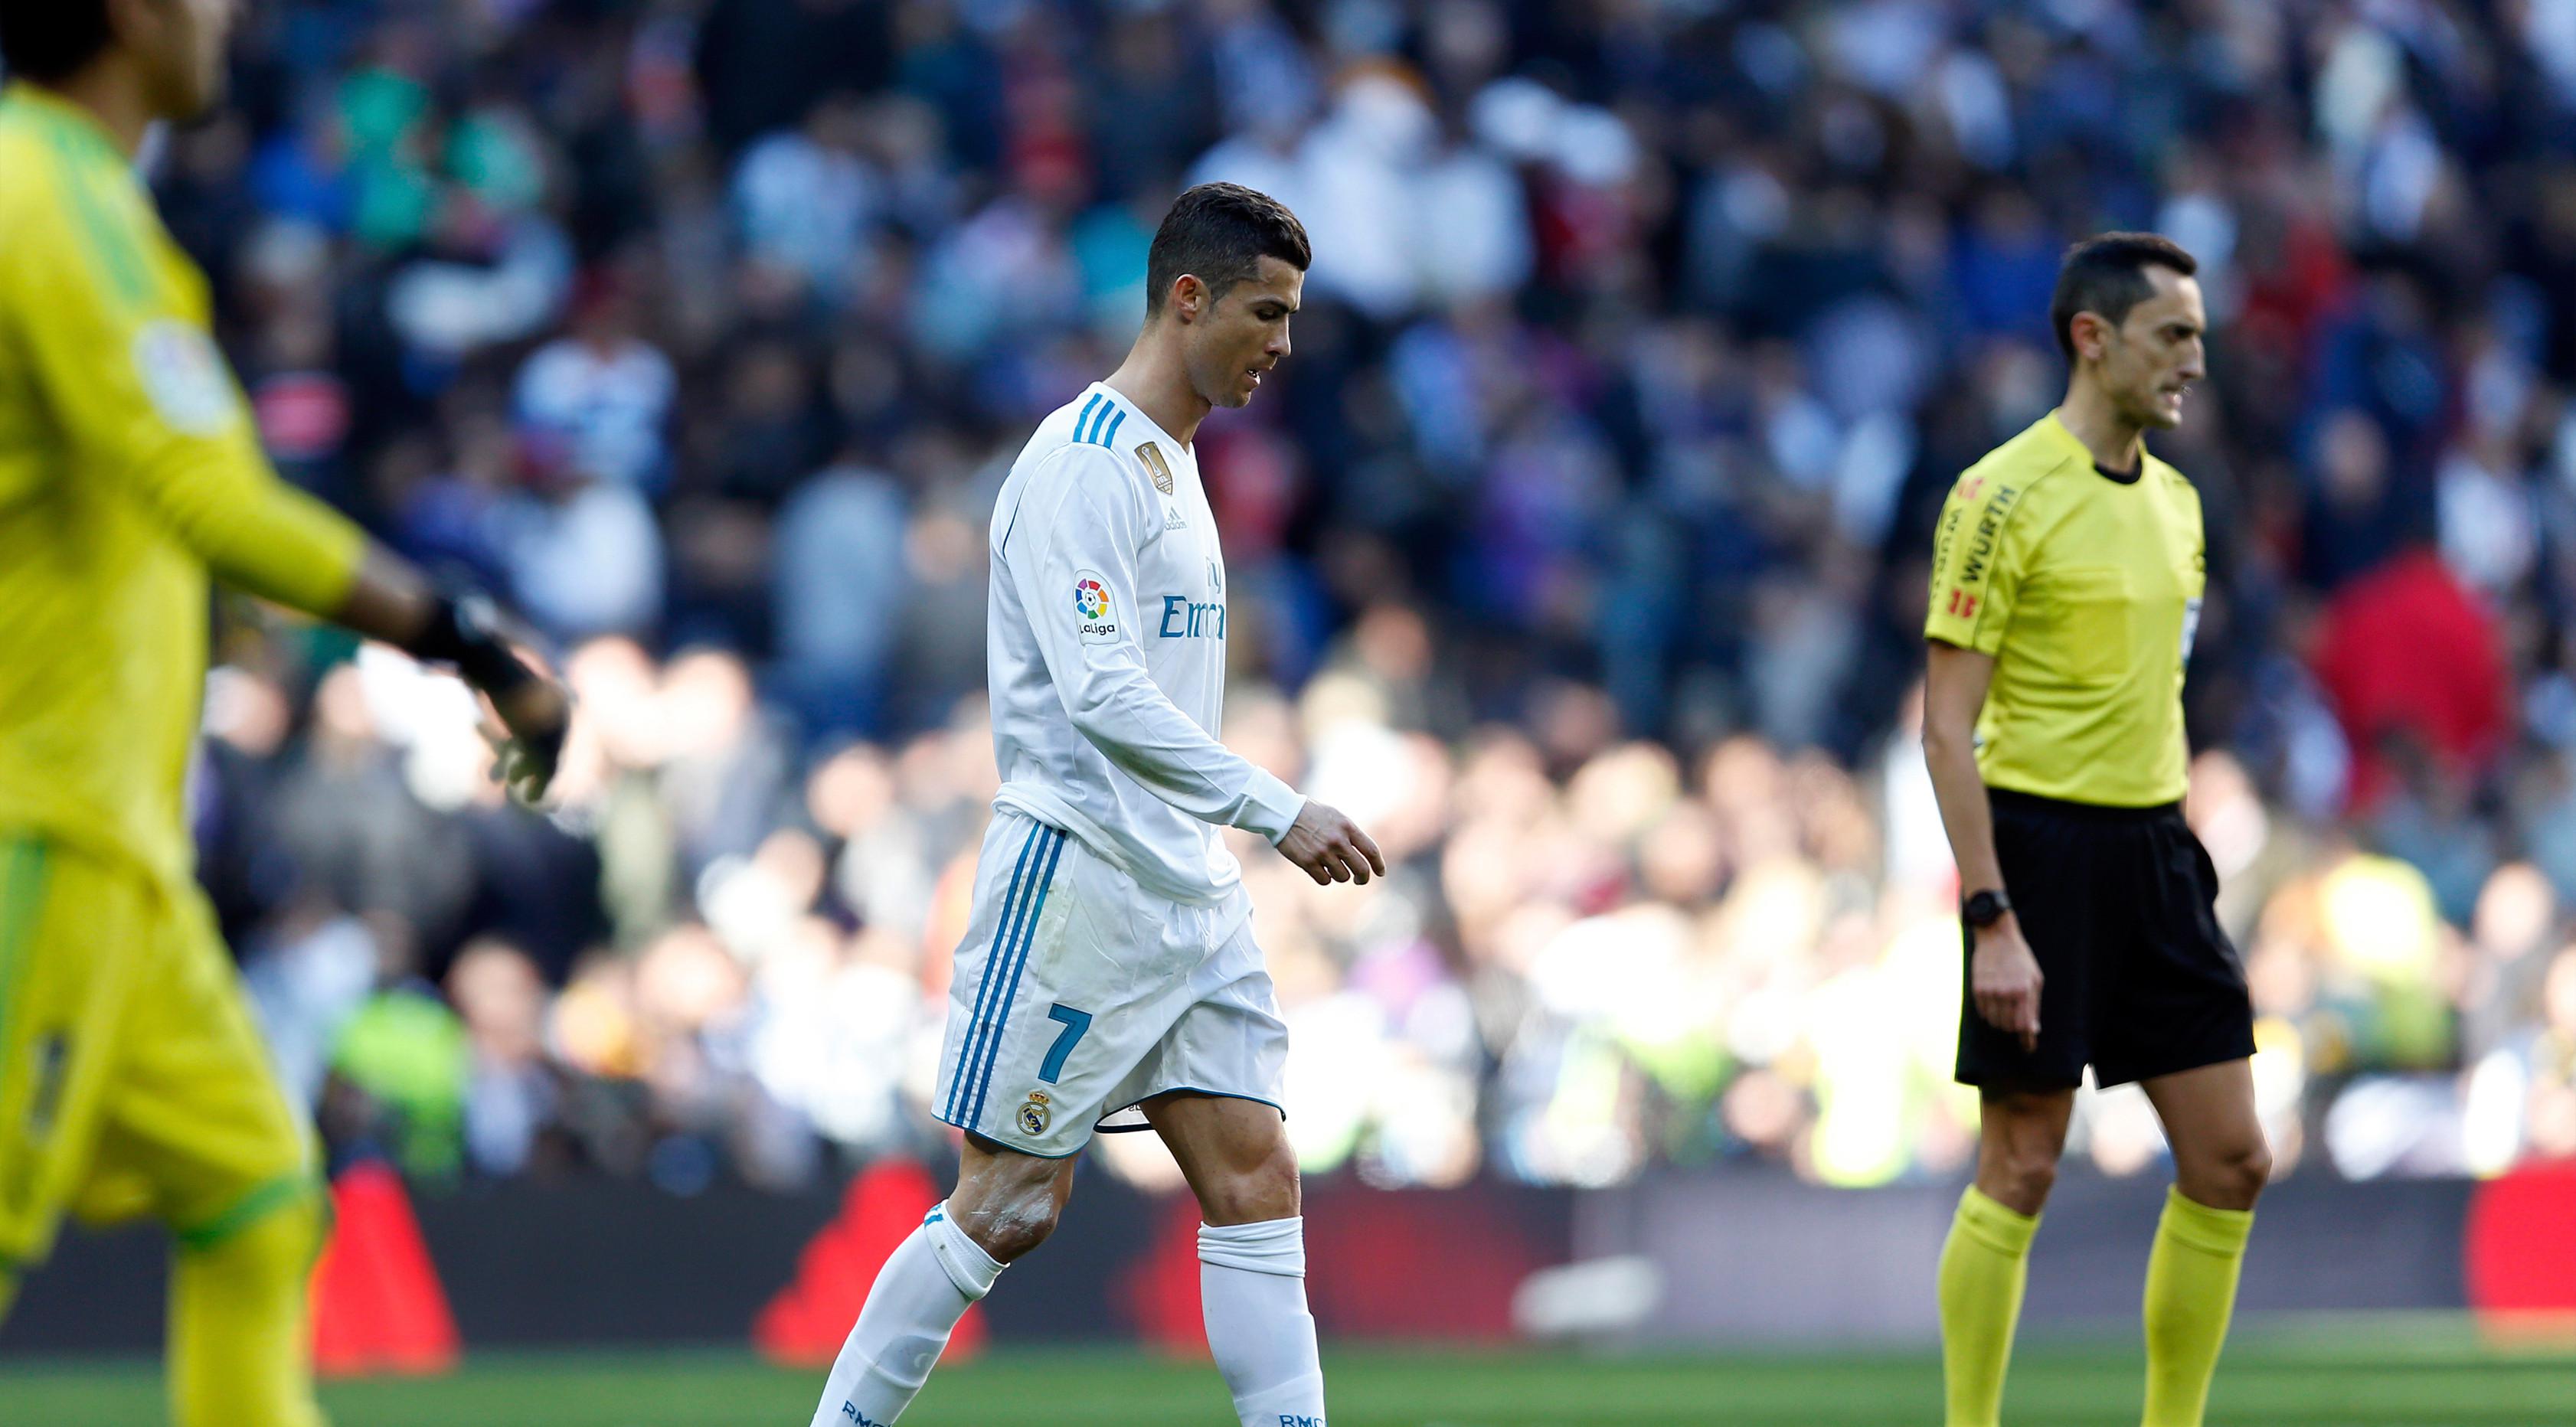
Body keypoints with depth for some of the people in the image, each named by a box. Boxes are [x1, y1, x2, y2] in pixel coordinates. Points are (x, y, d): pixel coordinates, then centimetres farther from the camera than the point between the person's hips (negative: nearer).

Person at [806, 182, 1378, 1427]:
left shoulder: (1172, 463, 17)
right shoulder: (1080, 465, -13)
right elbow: (1101, 695, -23)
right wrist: (1276, 810, -26)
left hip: (1187, 893, 9)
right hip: (1075, 882, -9)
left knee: (1256, 1182, 1)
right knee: (1008, 1205, -6)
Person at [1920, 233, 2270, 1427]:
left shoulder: (2174, 499, 12)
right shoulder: (2004, 498, -12)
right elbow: (1947, 728, -14)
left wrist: (2176, 855, 15)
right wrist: (1992, 920, -20)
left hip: (2156, 845, 7)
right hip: (2043, 841, -7)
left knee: (2230, 1164, 4)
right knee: (2020, 1172, -4)